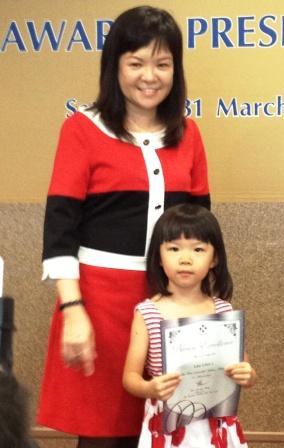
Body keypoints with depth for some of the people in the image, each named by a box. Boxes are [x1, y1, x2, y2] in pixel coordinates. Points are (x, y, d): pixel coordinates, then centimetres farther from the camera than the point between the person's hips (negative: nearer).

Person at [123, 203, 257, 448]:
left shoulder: (224, 311, -2)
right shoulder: (147, 313, -7)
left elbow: (247, 372, 5)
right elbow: (131, 377, -5)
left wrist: (246, 375, -17)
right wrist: (149, 389, -25)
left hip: (216, 426, 2)